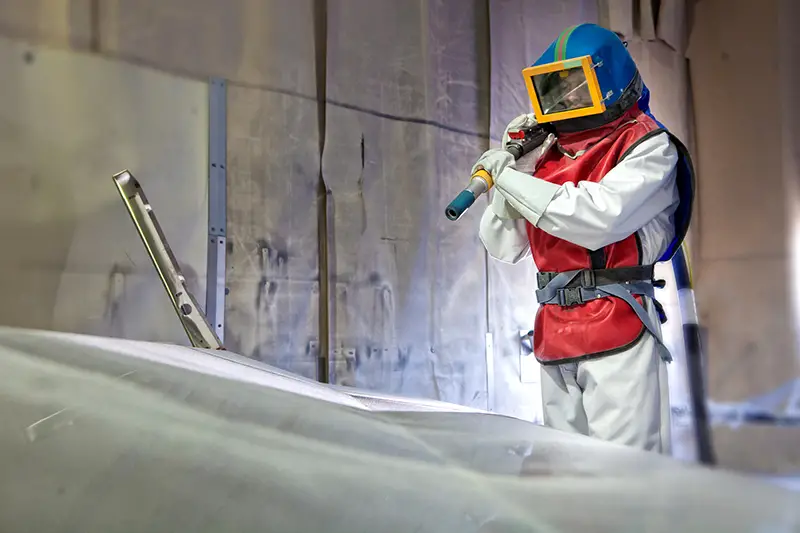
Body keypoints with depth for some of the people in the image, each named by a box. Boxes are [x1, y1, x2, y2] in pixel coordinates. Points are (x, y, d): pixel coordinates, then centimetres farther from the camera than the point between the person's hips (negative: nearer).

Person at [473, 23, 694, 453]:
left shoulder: (648, 147, 2)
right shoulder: (546, 155, 15)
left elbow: (601, 217, -17)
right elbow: (503, 248, 15)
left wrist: (510, 178, -11)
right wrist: (514, 168, 4)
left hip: (617, 331, -5)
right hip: (554, 335, 5)